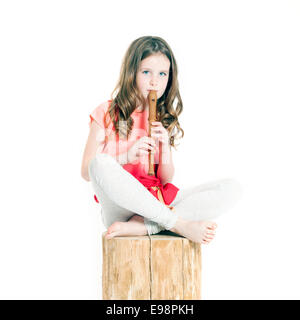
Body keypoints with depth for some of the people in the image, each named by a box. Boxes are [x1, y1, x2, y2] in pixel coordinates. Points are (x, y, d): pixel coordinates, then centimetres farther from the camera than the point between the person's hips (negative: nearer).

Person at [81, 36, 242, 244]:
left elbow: (166, 180, 10)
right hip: (121, 208, -3)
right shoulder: (107, 114, 4)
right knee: (101, 164, -36)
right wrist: (127, 156, -15)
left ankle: (140, 227, -28)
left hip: (158, 203, 4)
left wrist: (165, 146, -8)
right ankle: (180, 224, -29)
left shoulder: (164, 119, 15)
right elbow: (86, 172, -1)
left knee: (232, 189, -17)